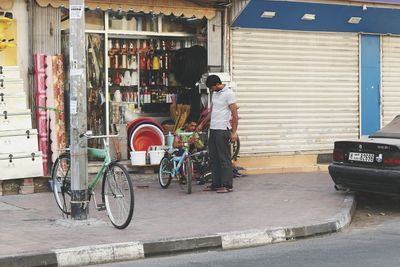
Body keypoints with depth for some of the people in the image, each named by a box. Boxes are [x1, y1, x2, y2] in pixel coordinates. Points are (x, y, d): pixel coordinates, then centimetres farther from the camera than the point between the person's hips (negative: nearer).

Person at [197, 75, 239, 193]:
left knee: (224, 159, -5)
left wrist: (234, 132, -17)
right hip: (213, 129, 8)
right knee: (213, 158, 10)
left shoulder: (228, 94, -10)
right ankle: (216, 184, 17)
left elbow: (235, 114, -13)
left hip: (223, 130, -8)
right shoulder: (215, 94, 15)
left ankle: (227, 185, -1)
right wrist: (202, 124, 26)